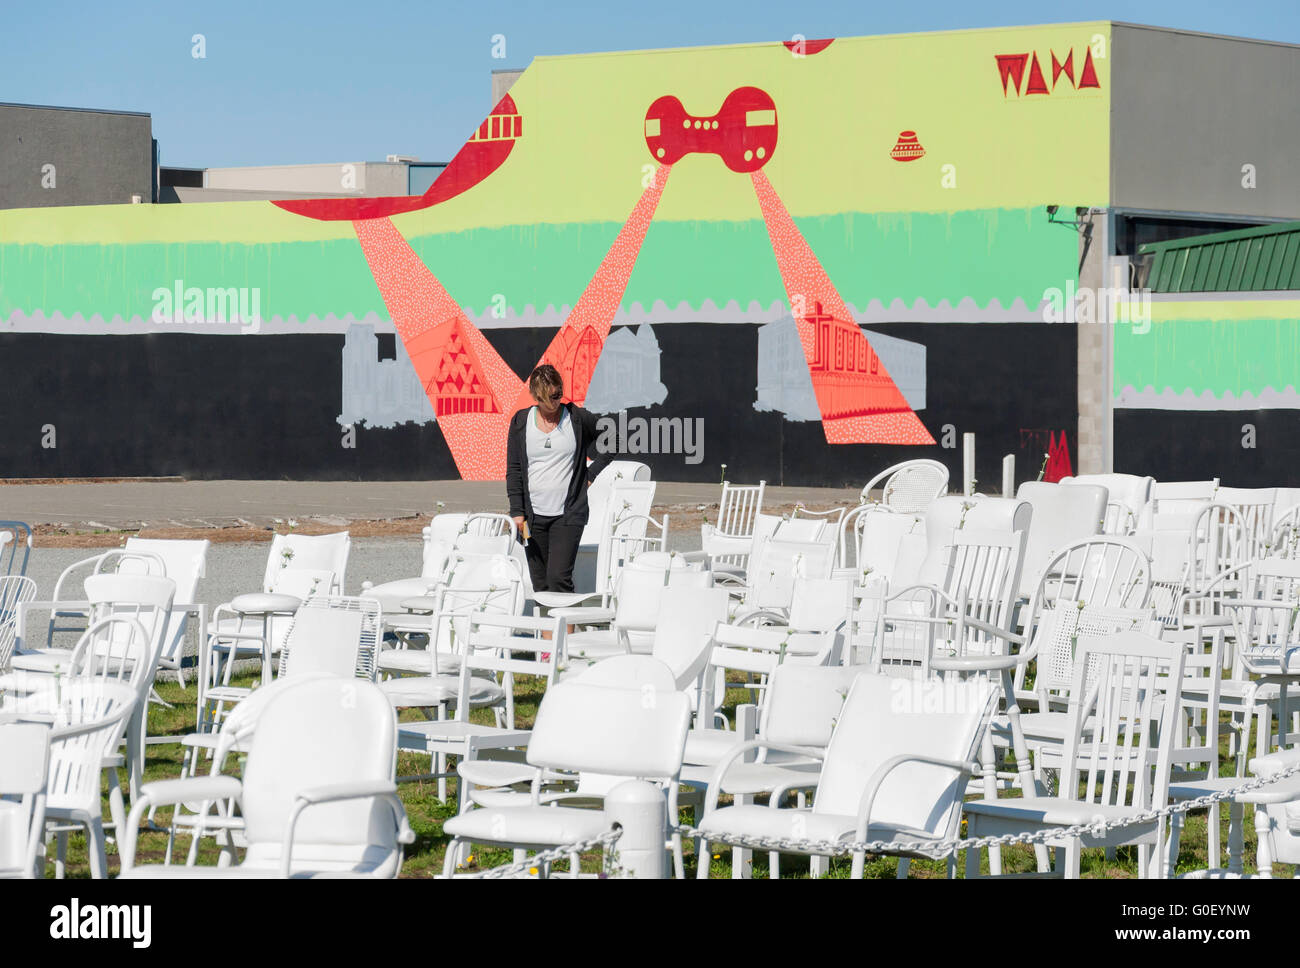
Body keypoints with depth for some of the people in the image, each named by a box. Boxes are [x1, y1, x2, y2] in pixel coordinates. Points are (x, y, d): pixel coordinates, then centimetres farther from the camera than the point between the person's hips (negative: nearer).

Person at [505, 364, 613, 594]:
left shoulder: (579, 419, -1)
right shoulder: (520, 422, 4)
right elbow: (513, 470, 7)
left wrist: (590, 475, 2)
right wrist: (517, 512, 0)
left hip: (569, 514, -3)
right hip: (533, 515, 3)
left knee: (559, 579, -15)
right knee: (540, 585, 5)